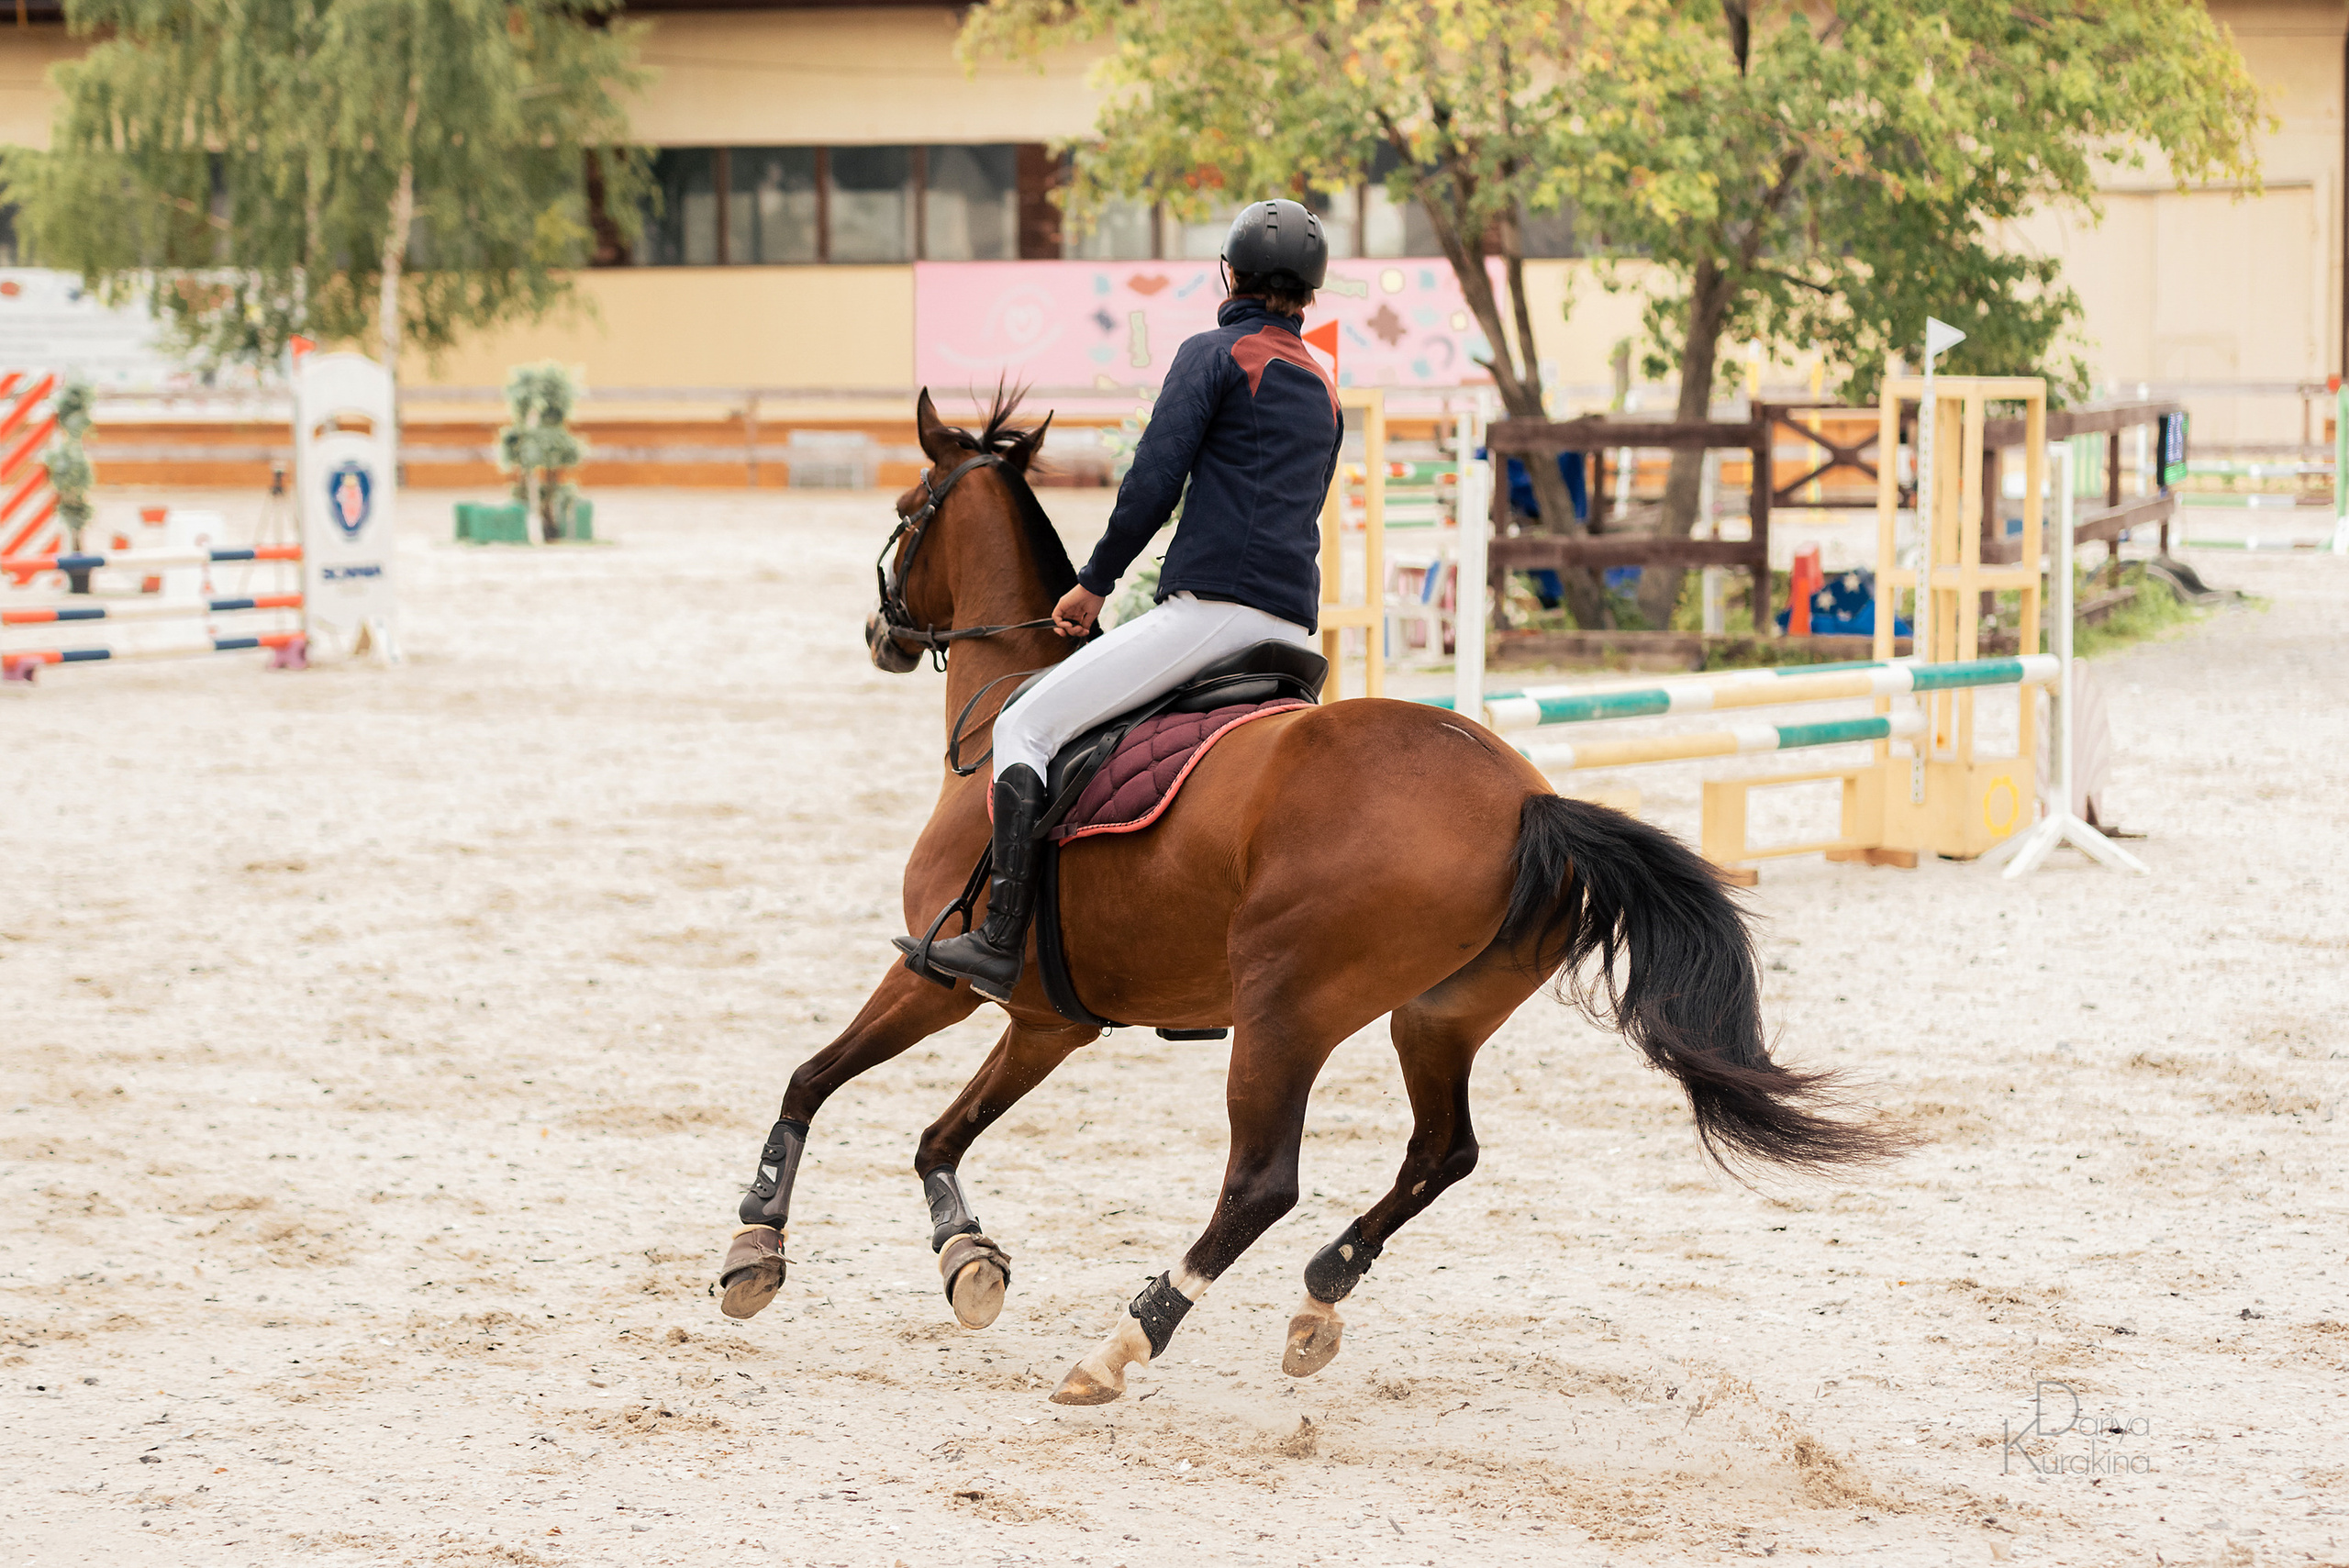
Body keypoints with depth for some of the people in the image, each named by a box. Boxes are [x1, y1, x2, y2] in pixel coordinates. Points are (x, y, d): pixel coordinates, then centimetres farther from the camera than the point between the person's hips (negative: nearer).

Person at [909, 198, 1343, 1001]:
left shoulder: (1215, 354, 0)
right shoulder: (1324, 391, 23)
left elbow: (1152, 484, -7)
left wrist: (1094, 582, 5)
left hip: (1211, 607, -8)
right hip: (1296, 629, 8)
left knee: (1023, 726, -5)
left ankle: (1001, 941, -16)